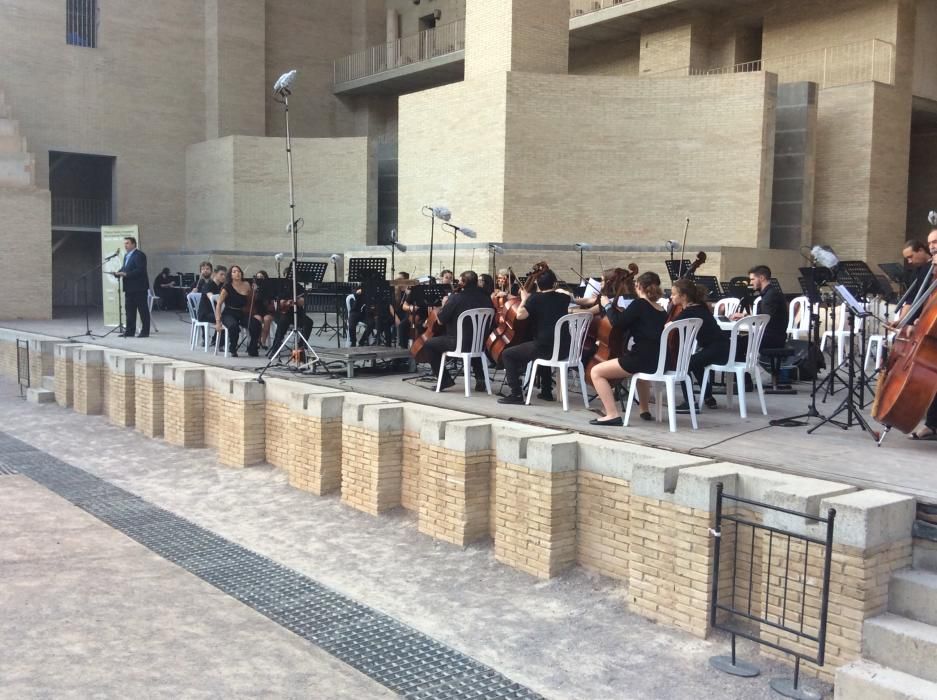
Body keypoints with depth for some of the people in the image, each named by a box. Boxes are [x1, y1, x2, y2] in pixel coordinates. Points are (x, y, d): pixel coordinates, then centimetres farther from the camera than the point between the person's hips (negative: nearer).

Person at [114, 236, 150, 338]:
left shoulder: (139, 255, -12)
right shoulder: (127, 256, 18)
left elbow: (140, 270, -21)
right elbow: (124, 268, 20)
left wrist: (126, 274, -24)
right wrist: (118, 273, -2)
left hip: (139, 288, -9)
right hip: (129, 288, 9)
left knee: (143, 310, -3)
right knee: (129, 310, 10)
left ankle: (145, 331, 1)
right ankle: (130, 331, 14)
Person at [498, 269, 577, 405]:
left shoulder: (535, 298, -7)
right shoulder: (563, 298, 10)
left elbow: (520, 315, -19)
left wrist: (524, 299, -2)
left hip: (544, 348, -6)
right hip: (564, 350, 6)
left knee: (507, 354, 7)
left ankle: (516, 394, -4)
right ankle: (546, 391, 39)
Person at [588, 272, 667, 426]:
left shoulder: (639, 304, -7)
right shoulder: (661, 311, 16)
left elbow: (618, 323, -12)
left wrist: (608, 305, 4)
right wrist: (622, 312, 26)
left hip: (643, 360, -9)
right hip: (660, 361, 9)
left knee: (596, 371, -1)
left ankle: (612, 415, -13)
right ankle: (644, 410, 44)